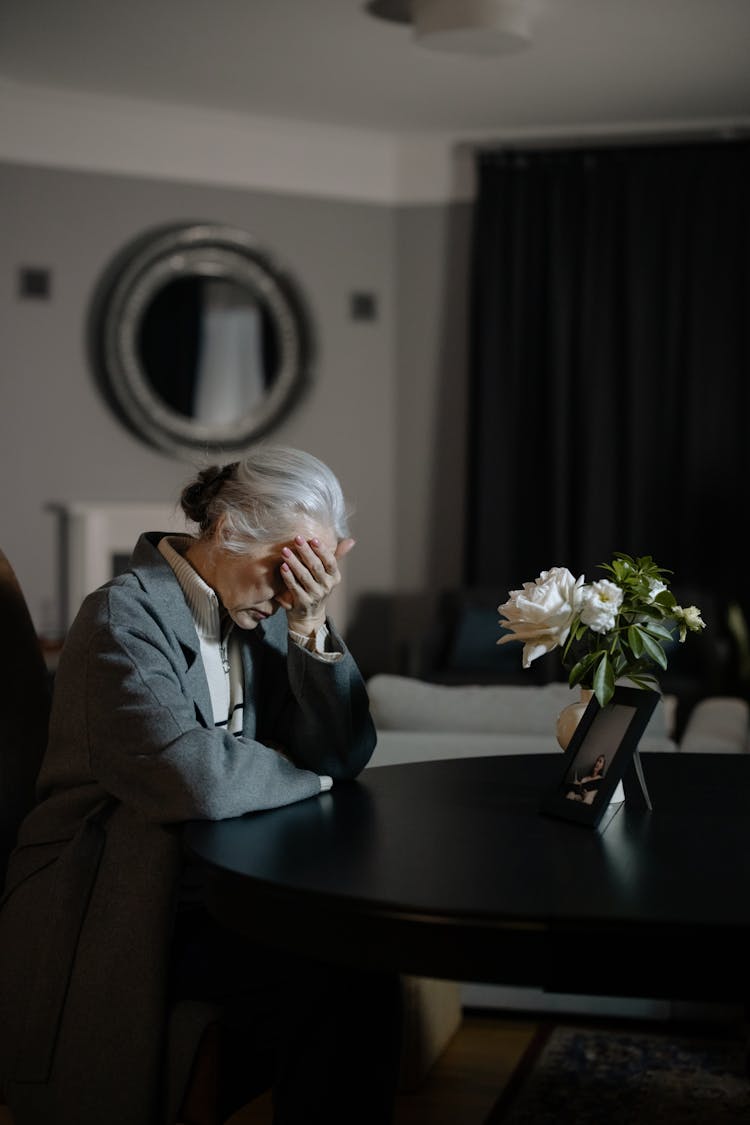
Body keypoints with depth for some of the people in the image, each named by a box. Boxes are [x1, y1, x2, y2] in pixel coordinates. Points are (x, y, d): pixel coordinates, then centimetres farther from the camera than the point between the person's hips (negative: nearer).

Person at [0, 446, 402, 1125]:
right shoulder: (127, 615, -16)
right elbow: (196, 780, -30)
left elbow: (346, 754, 2)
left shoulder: (264, 614, 6)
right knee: (338, 977, -21)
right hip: (116, 918, -7)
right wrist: (309, 775, -11)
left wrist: (311, 627, -11)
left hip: (217, 892, 7)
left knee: (359, 961, -17)